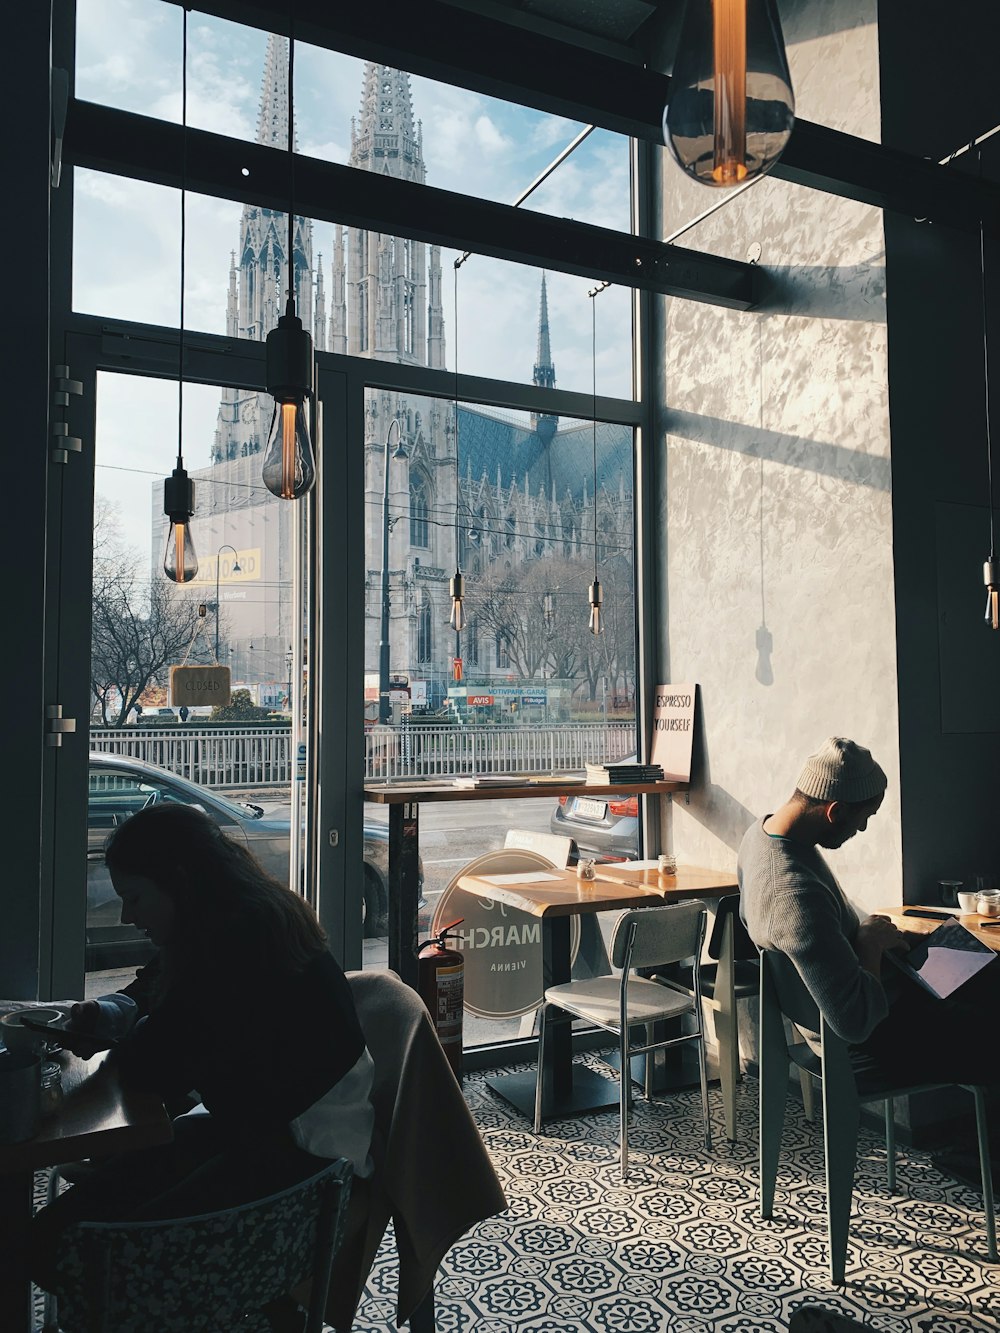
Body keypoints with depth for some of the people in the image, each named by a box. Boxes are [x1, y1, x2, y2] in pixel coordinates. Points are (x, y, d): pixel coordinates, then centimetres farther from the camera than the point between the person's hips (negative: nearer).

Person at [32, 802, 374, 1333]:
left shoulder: (240, 937, -23)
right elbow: (151, 996, 22)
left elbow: (158, 1069, -21)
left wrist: (121, 1037, 0)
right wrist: (109, 1014, 1)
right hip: (256, 1122, 10)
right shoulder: (247, 917, 7)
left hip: (305, 1145, -10)